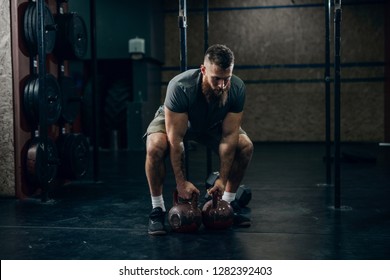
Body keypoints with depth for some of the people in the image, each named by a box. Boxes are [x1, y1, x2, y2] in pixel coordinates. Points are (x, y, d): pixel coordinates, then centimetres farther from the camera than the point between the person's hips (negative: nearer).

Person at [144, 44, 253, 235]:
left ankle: (228, 202, 3)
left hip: (212, 124, 3)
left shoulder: (237, 89, -30)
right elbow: (176, 139, -36)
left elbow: (229, 136, -24)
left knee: (245, 147, -18)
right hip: (172, 120, -3)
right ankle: (157, 209, -15)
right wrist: (181, 182, -33)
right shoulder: (180, 87, -41)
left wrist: (222, 179, -24)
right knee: (155, 147, -34)